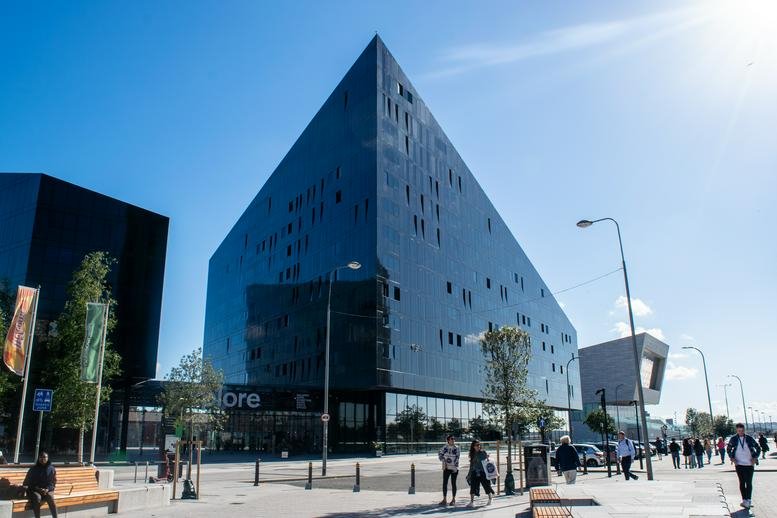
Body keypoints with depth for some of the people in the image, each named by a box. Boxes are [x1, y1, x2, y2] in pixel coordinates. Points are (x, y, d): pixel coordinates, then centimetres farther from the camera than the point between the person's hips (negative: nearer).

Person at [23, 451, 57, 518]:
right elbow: (27, 482, 3)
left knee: (50, 498, -32)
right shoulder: (33, 469, 2)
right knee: (37, 498, -35)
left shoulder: (51, 469, 6)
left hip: (47, 490, 0)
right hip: (35, 490, 0)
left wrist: (47, 489, -12)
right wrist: (38, 489, -12)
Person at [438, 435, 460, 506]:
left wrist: (455, 466, -11)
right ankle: (444, 499, 10)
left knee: (453, 483, 4)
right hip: (446, 468, 2)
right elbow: (440, 454, 11)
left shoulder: (456, 448, -2)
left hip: (454, 468, -2)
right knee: (444, 483, 2)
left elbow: (457, 457, -4)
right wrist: (443, 461, -1)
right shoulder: (445, 447, 1)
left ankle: (453, 499, 15)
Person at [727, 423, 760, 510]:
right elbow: (728, 449, 11)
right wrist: (732, 458, -2)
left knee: (749, 482, -4)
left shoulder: (749, 439, -1)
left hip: (749, 464, -1)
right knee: (742, 483, 6)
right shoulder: (733, 439, 0)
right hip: (739, 464, 1)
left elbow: (758, 448, 7)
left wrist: (755, 458, -5)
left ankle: (748, 500, -2)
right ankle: (745, 500, 12)